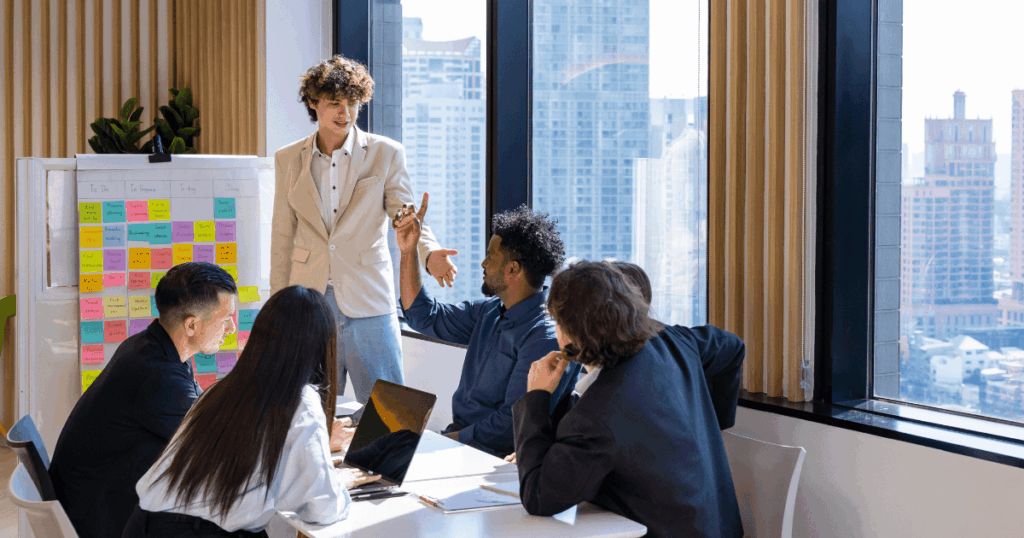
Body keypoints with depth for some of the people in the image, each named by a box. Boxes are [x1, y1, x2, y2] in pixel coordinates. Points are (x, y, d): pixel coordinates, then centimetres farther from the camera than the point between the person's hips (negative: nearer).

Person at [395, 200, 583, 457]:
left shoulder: (547, 337, -19)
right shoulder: (491, 312, 10)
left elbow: (513, 423, -21)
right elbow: (424, 316, 22)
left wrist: (451, 439, -19)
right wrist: (409, 250, 15)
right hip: (458, 434, 9)